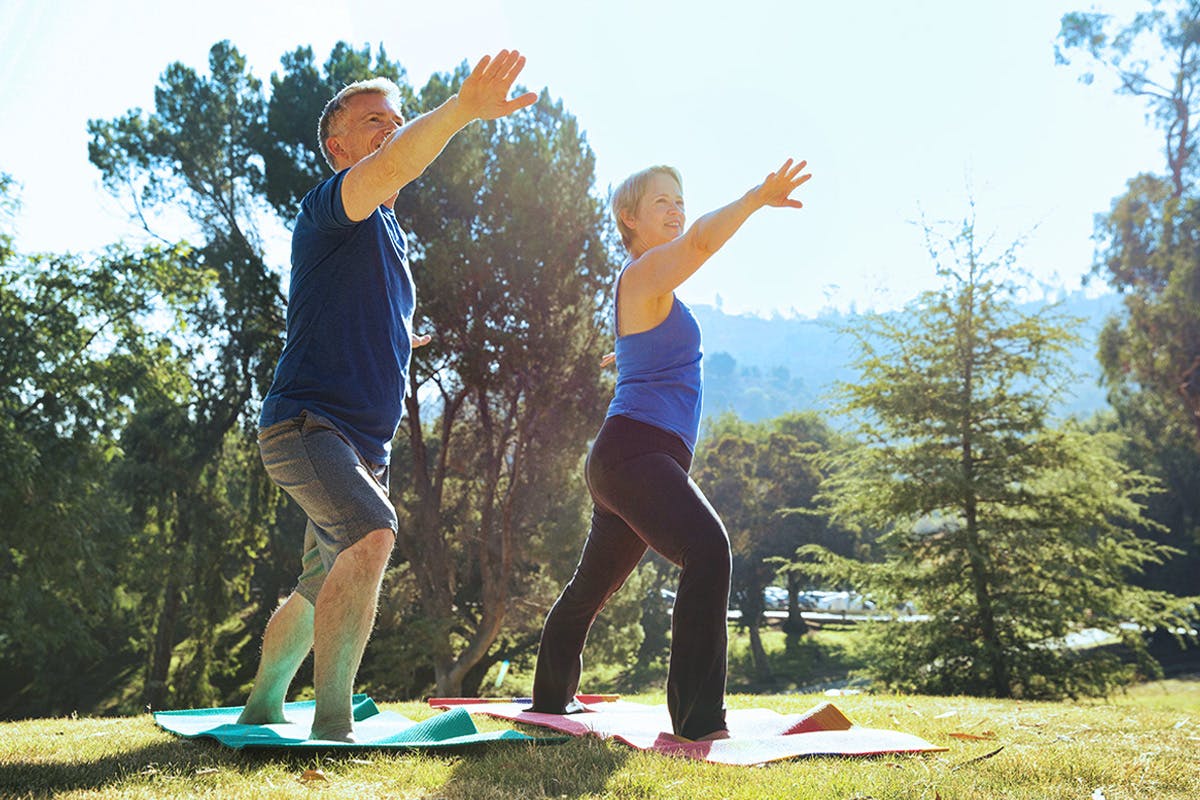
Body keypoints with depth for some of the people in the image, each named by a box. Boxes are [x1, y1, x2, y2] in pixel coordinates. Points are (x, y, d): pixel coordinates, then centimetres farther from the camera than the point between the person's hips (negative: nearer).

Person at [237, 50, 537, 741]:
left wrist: (394, 345, 25)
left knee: (325, 587, 17)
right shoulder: (331, 208, -7)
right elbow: (392, 167, -32)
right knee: (372, 533, -31)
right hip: (307, 422, -9)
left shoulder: (392, 237, 20)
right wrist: (461, 109, -46)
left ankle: (261, 708, 36)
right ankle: (333, 727, -26)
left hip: (367, 443, 9)